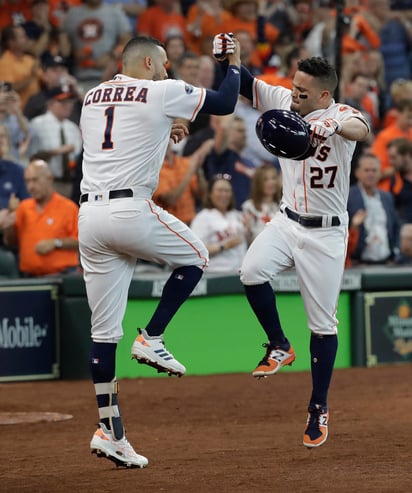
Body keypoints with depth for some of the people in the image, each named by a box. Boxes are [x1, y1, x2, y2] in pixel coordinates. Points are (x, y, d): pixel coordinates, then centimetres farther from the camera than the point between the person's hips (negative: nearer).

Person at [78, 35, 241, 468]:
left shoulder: (92, 97, 19)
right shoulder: (162, 93, 1)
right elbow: (226, 102, 9)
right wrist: (233, 63, 26)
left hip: (89, 216, 6)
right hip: (131, 210, -6)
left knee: (104, 330, 7)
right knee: (194, 256, 23)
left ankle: (110, 431, 7)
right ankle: (151, 339, 10)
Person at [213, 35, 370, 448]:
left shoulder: (341, 116, -18)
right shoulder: (283, 102, -1)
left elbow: (362, 129, -40)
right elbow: (245, 85, 1)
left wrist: (333, 127, -62)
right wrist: (228, 58, -21)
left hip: (325, 233, -4)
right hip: (286, 222, 4)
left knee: (322, 324, 2)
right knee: (252, 272, -24)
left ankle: (319, 407, 17)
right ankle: (279, 347, 0)